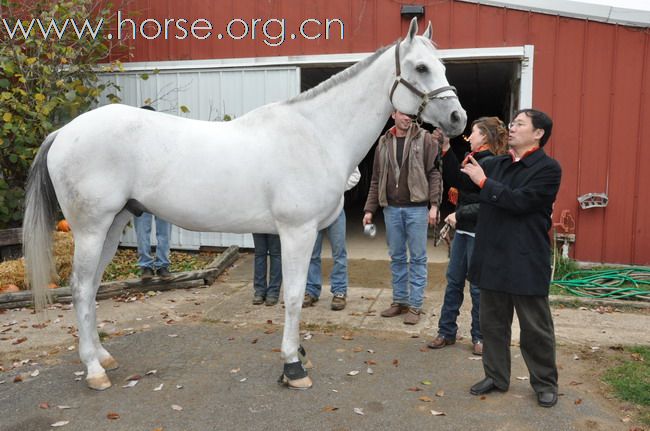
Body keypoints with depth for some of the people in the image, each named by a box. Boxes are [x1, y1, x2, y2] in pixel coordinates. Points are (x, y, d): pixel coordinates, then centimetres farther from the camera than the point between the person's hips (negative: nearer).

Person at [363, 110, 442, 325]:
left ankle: (415, 306, 11)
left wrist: (434, 204, -13)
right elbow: (376, 179, 11)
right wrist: (370, 209, 7)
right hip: (391, 208, 4)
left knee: (417, 258, 3)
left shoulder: (424, 139, -1)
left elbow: (434, 173, -4)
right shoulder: (384, 142, 9)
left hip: (416, 207, -3)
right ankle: (399, 301, 23)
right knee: (397, 257, 11)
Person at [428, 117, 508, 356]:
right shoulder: (472, 159, 11)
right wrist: (446, 150, 4)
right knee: (453, 281, 13)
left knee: (478, 286, 4)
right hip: (463, 230, 9)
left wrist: (460, 214, -16)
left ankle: (480, 337, 21)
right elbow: (455, 180, 7)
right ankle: (447, 332, 24)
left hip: (479, 233, -8)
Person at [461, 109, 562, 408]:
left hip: (526, 262, -6)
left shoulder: (548, 168, -8)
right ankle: (496, 376, 30)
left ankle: (545, 383, 26)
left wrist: (484, 182, -16)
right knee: (492, 322, 14)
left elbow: (520, 201, -20)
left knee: (535, 327, 7)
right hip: (492, 257, 6)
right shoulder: (497, 164, 12)